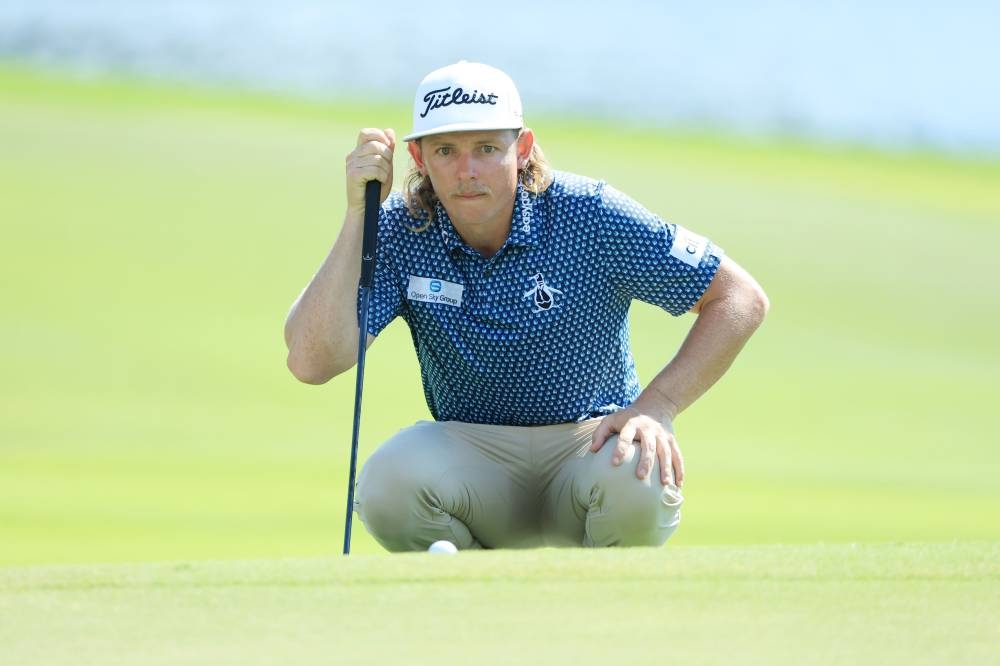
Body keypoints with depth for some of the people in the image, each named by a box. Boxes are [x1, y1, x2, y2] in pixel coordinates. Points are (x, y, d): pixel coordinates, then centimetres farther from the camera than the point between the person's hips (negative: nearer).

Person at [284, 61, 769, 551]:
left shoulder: (590, 215, -13)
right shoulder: (400, 233, -8)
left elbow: (741, 300, -7)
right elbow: (312, 361, -21)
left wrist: (657, 405, -19)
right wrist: (357, 215, -23)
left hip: (591, 443, -1)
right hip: (473, 452, 1)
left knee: (638, 481, -37)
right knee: (391, 477, -33)